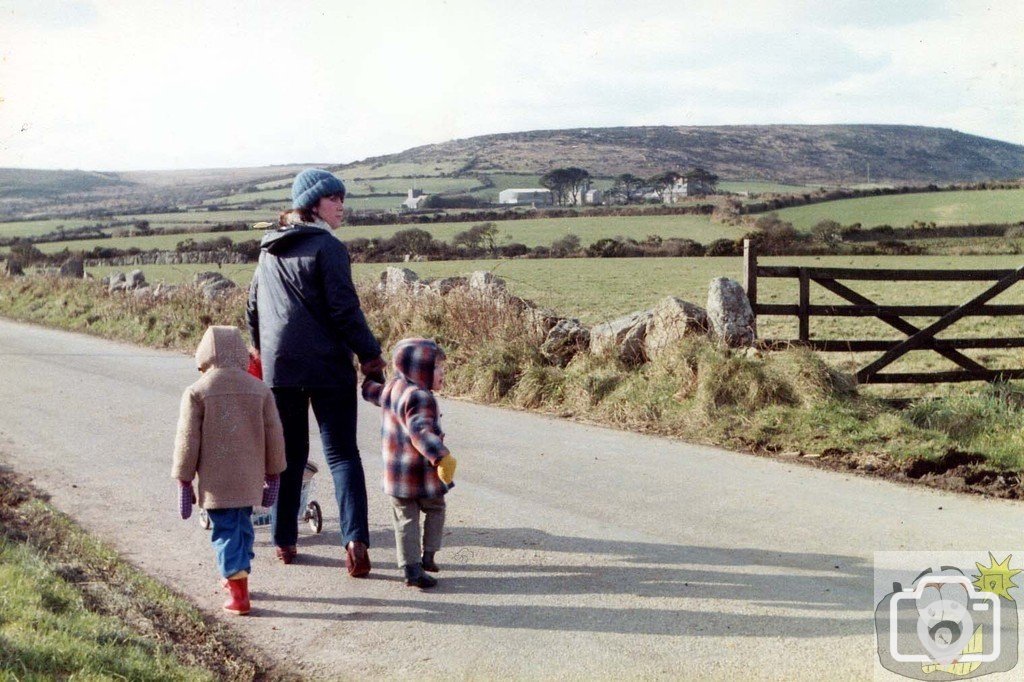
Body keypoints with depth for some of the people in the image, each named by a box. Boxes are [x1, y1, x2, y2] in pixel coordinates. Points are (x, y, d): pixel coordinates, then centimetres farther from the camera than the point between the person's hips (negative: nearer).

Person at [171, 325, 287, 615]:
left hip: (216, 481, -4)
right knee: (242, 525, 21)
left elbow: (188, 440, -6)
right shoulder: (260, 389, 4)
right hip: (250, 479, 4)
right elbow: (274, 436, 6)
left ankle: (239, 595, -7)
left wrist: (184, 481, 1)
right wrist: (273, 474, 16)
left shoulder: (196, 392, -6)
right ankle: (239, 577, 37)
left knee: (226, 530, 0)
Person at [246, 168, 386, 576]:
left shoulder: (269, 250, 13)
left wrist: (260, 346, 38)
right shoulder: (327, 247, -9)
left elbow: (253, 305, 22)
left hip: (278, 367, 6)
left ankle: (284, 541, 19)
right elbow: (344, 309, -14)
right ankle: (355, 538, -14)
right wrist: (370, 354, -6)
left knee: (287, 454, 14)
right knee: (342, 453, -2)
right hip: (327, 366, -5)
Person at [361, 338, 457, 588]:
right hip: (422, 471, -7)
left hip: (395, 472, 7)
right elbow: (420, 431, -34)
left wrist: (368, 378, 51)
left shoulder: (391, 388, 7)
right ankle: (428, 556, 18)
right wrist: (441, 456, -44)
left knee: (406, 520, 10)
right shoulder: (419, 397, -21)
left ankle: (411, 568, 5)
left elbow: (371, 392, 29)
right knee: (435, 510, 17)